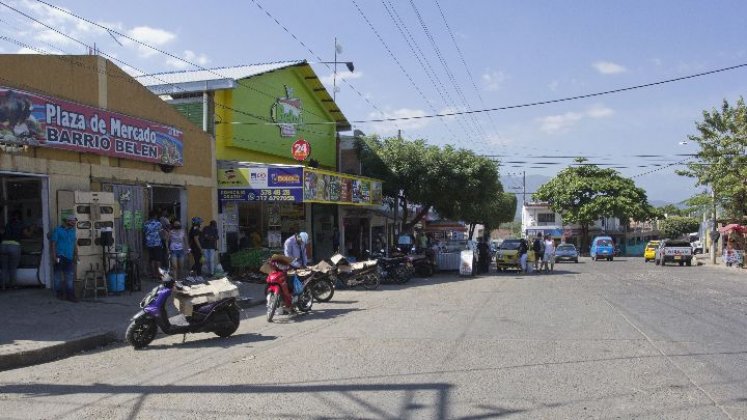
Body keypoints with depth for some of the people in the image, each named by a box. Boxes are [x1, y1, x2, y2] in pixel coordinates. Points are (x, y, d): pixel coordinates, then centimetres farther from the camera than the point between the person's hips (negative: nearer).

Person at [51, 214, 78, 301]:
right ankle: (59, 293, 11)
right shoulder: (58, 230, 0)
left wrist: (76, 255, 13)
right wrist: (54, 255, -13)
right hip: (60, 256, -5)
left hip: (69, 257, 5)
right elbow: (53, 243, -5)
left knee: (70, 276, 2)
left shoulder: (72, 231, 16)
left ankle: (70, 295, 3)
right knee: (58, 276, 2)